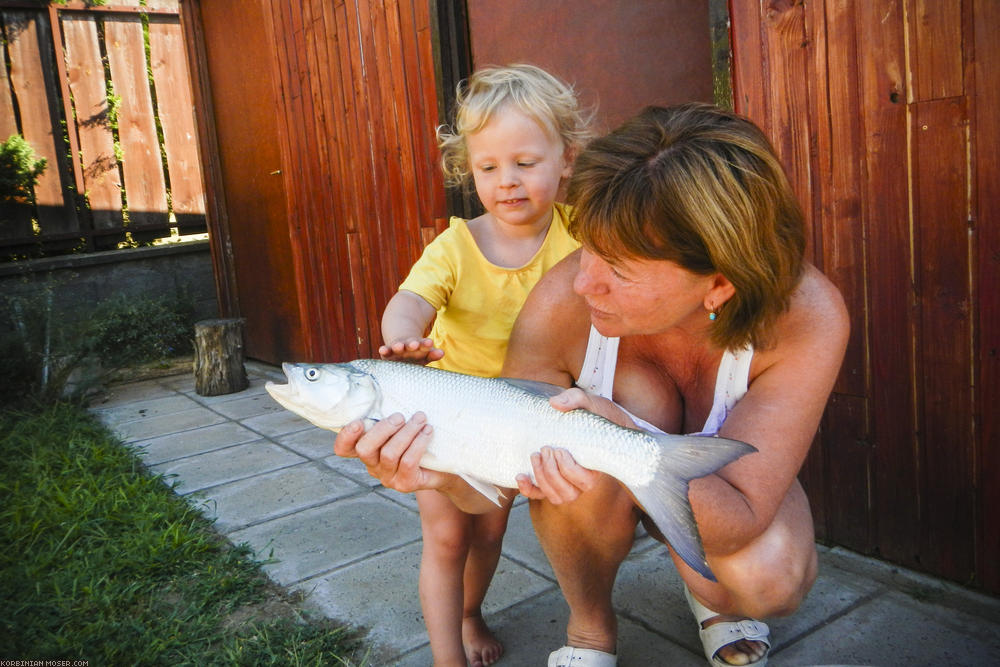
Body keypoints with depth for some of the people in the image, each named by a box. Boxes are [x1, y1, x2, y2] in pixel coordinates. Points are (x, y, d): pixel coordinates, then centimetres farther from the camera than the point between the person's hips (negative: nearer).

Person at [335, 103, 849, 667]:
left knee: (770, 581, -32)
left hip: (718, 491, 0)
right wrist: (441, 469, -46)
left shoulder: (809, 316, -33)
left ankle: (708, 593, 10)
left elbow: (743, 521, -34)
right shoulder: (562, 304, -33)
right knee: (634, 388, -34)